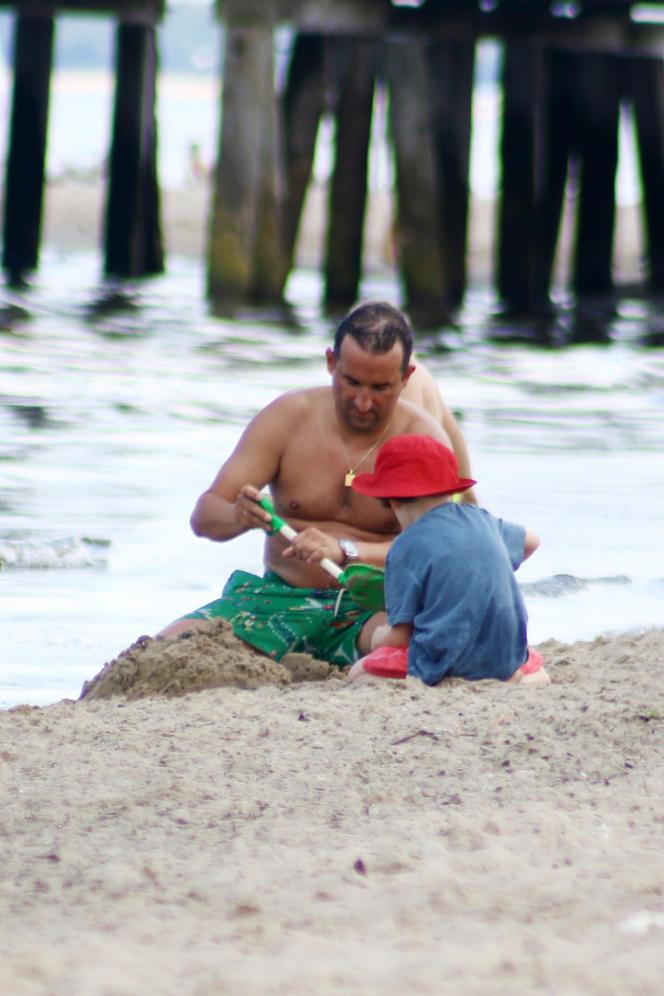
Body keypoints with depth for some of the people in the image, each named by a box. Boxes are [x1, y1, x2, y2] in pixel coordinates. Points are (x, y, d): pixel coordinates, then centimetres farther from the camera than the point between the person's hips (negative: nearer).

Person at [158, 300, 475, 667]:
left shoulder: (423, 438, -6)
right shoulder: (288, 417, -1)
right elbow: (203, 516, -3)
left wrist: (345, 551, -36)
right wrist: (237, 516, -29)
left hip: (370, 607, -3)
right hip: (280, 595, 3)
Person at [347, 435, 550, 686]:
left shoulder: (406, 547, -9)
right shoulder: (480, 519, 10)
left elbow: (400, 634, -9)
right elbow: (530, 541, 32)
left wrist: (379, 637, 14)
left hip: (444, 666, -6)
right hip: (504, 659, 6)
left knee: (359, 673, 6)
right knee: (533, 664, 35)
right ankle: (523, 677, -2)